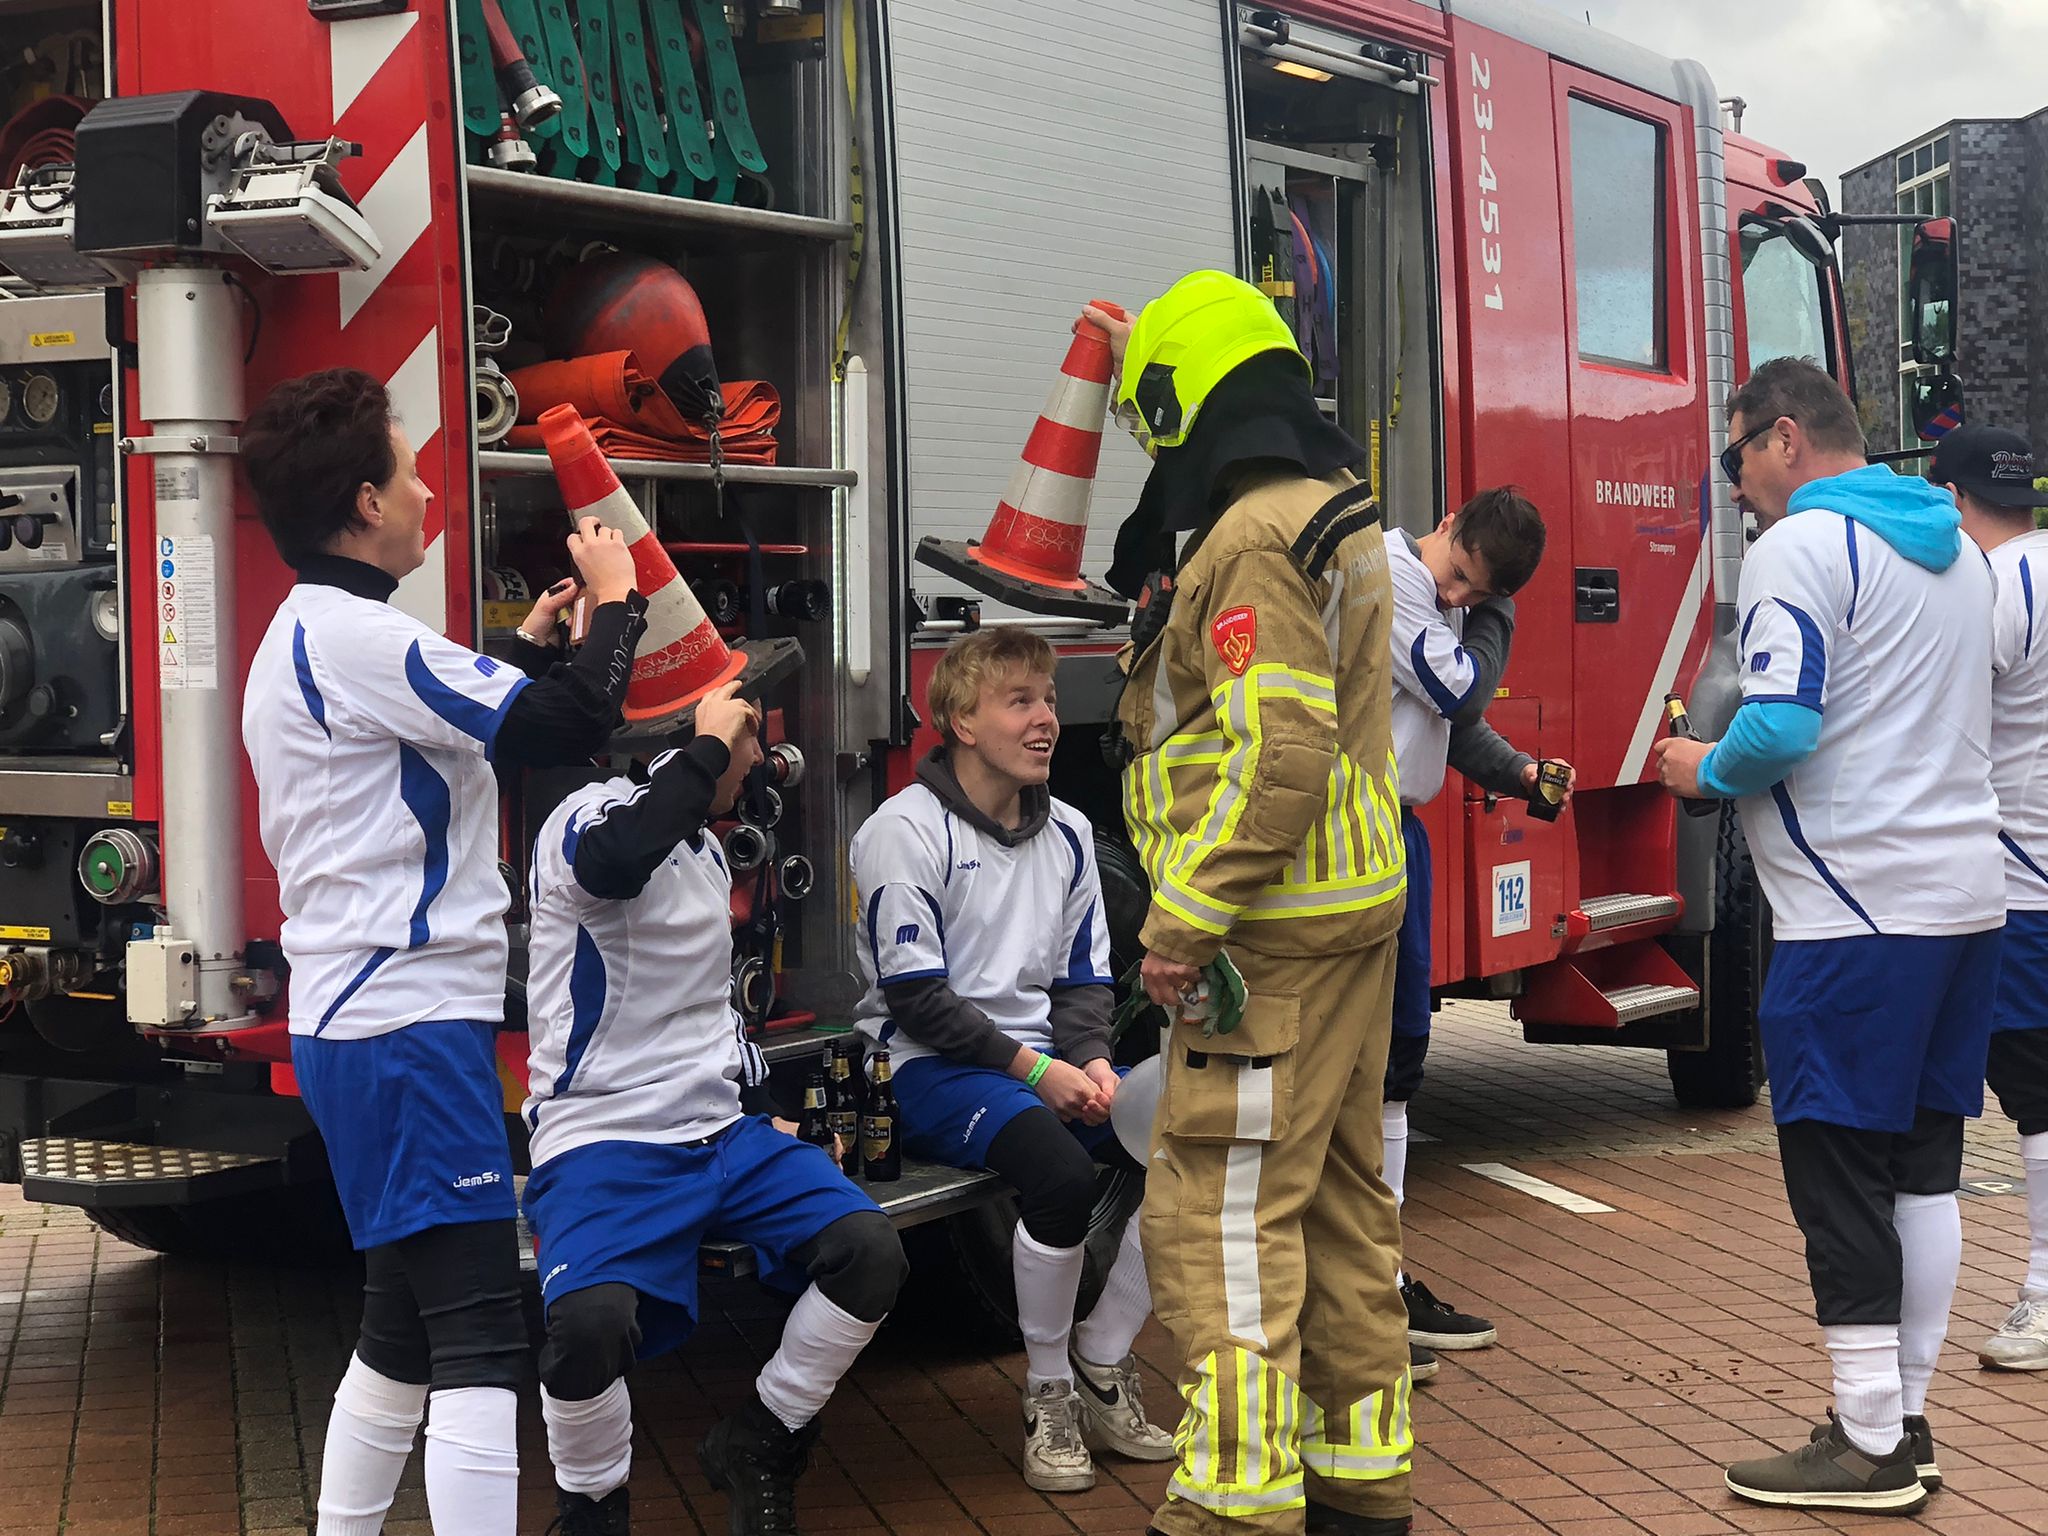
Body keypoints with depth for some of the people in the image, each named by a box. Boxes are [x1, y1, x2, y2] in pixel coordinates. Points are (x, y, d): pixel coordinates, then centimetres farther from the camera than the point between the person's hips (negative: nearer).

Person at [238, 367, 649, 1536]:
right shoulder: (353, 638, -16)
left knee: (403, 1329, 19)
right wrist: (615, 601, -4)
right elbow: (574, 727, -20)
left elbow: (458, 732, 30)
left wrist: (531, 648, 26)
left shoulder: (306, 639, 16)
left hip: (355, 1023, 11)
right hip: (408, 1029, -11)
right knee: (480, 1340, -14)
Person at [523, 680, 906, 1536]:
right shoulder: (588, 819, -10)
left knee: (869, 1250, -15)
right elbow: (613, 862, -38)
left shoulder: (705, 848, 17)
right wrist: (709, 743, -25)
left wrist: (759, 1113, 21)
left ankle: (756, 1446, 7)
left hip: (720, 1133, 8)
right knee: (591, 1319, -35)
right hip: (602, 1144, -8)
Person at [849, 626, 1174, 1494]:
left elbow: (1082, 979, 15)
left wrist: (1091, 1061, -6)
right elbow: (914, 997, -14)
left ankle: (1101, 1364, -1)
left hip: (1044, 1059, 7)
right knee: (1061, 1173, -34)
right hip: (931, 1066, -7)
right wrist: (1032, 1070, -17)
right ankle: (1048, 1392, -11)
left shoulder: (1068, 833, 12)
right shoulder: (904, 831, -9)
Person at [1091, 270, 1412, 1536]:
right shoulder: (1337, 508, 14)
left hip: (1273, 930, -10)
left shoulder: (1251, 538, -17)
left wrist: (1186, 920, -23)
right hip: (1354, 910, 10)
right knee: (1341, 1197, 15)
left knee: (1222, 1212, -8)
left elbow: (1277, 751, -25)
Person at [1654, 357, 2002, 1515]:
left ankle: (1869, 1446, 3)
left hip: (1857, 911, -8)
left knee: (1841, 1171, -1)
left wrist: (1705, 772, 0)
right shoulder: (1956, 550, 16)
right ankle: (1906, 1420, 19)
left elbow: (1781, 729, -20)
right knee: (1924, 1168, 12)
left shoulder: (1802, 547, -11)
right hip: (1967, 892, 9)